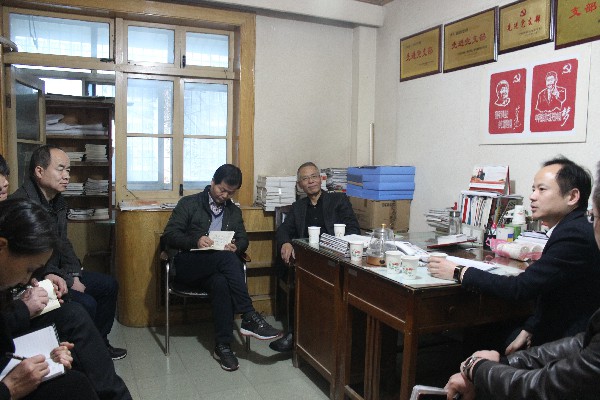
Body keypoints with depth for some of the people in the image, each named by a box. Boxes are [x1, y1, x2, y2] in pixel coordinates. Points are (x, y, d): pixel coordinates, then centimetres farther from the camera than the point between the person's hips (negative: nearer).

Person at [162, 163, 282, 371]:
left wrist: (236, 247, -10)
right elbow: (169, 235, -1)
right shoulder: (189, 204, 6)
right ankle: (250, 317, -35)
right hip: (188, 266, -3)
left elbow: (243, 239, 17)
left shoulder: (235, 212, 19)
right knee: (227, 257, -35)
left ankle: (223, 345, -33)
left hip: (218, 268, 3)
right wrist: (195, 241, -21)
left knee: (221, 282, -37)